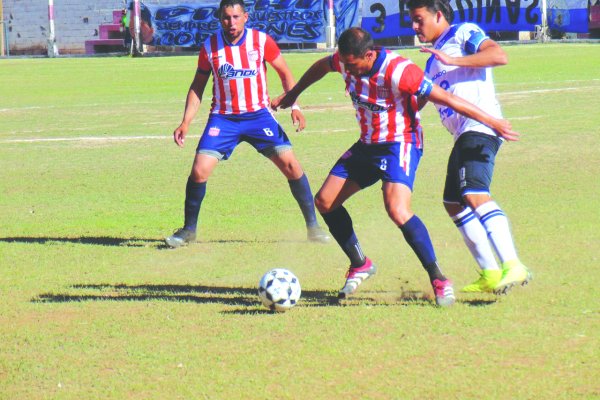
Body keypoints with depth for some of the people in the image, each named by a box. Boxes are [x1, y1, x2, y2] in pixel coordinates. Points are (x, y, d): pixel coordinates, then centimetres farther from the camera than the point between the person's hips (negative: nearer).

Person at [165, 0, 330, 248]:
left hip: (258, 114, -1)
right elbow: (197, 86, 7)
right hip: (223, 118, 1)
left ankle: (313, 226, 3)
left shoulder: (262, 41, -7)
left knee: (290, 164, -11)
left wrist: (294, 106, -6)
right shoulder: (209, 47, -4)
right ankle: (189, 230, 8)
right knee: (199, 171, -12)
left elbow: (285, 73, 5)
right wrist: (185, 123, 0)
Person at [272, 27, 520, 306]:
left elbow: (447, 99, -26)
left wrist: (492, 122, -22)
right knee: (324, 201, 5)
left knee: (398, 211, -28)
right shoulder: (346, 61, -8)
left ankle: (439, 280, -18)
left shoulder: (398, 72, -29)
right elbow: (321, 66, 17)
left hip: (400, 144, -8)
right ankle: (360, 265, 23)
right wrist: (292, 94, 30)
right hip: (367, 144, 8)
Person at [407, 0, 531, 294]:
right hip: (463, 135, 11)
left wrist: (452, 60, -20)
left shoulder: (464, 33, 1)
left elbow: (499, 55, -17)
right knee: (454, 203, 12)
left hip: (480, 126, -11)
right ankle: (490, 275, 14)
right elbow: (420, 100, 38)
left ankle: (513, 266, -35)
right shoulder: (434, 57, 28)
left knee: (474, 194, -26)